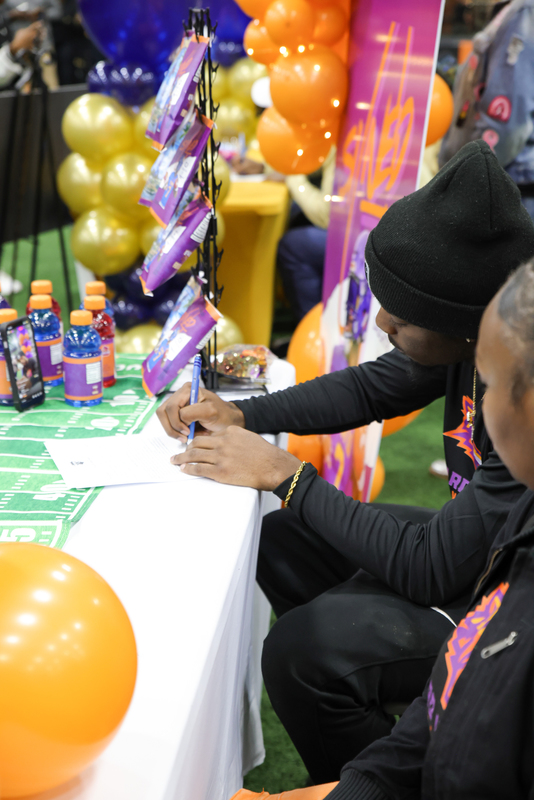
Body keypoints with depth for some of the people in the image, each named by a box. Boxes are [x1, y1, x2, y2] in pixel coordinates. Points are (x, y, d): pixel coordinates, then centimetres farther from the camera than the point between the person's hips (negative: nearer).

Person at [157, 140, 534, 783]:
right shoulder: (478, 333, -11)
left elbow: (431, 569, -30)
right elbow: (371, 388, 7)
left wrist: (286, 476, -22)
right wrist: (241, 413, -4)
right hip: (465, 538, 8)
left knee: (299, 652, -23)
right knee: (281, 542, 11)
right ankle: (355, 709, 28)